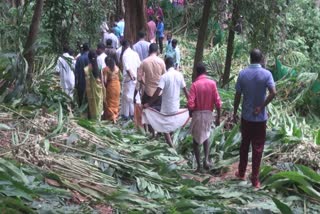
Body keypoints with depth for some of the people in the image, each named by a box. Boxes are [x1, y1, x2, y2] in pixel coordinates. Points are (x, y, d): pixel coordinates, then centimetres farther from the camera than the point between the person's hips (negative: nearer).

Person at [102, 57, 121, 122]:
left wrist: (104, 86, 0)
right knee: (116, 101, 16)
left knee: (110, 102, 7)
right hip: (117, 85, 4)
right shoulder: (117, 68, 1)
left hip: (110, 86, -4)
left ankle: (111, 117, 8)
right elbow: (119, 77, 2)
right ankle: (116, 116, 21)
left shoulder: (106, 69, -13)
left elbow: (105, 80, -14)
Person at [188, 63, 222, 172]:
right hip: (208, 114, 3)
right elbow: (217, 102, -5)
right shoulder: (212, 83, -4)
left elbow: (190, 104, -18)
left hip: (197, 114, -3)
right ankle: (206, 159, 5)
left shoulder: (195, 85, -12)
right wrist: (218, 117, 4)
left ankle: (198, 164, 13)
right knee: (206, 136, 23)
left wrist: (191, 113, 2)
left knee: (196, 139, 12)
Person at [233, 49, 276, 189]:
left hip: (246, 116, 2)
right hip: (260, 117, -2)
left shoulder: (243, 74, -4)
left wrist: (234, 113, 8)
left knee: (244, 145, 18)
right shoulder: (266, 74, -9)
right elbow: (273, 93, -22)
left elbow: (237, 95, -2)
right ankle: (255, 180, 7)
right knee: (257, 148, 4)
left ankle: (241, 173, 28)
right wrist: (261, 107, -14)